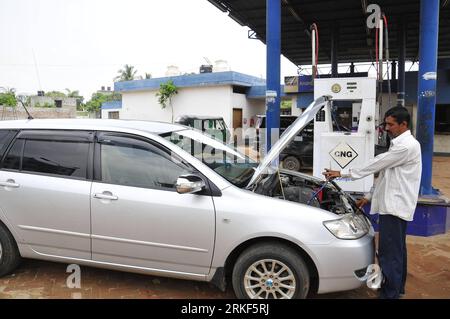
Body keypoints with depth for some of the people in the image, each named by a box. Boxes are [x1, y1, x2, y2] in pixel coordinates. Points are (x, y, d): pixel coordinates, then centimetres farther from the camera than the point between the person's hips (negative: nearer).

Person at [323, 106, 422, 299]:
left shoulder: (407, 145, -16)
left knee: (389, 253, -6)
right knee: (397, 250, 20)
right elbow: (384, 173, 18)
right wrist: (369, 196, 15)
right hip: (393, 205, 11)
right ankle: (398, 288, 33)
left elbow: (376, 164, -19)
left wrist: (342, 174, -16)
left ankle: (390, 294, 2)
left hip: (395, 206, -11)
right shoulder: (399, 144, 17)